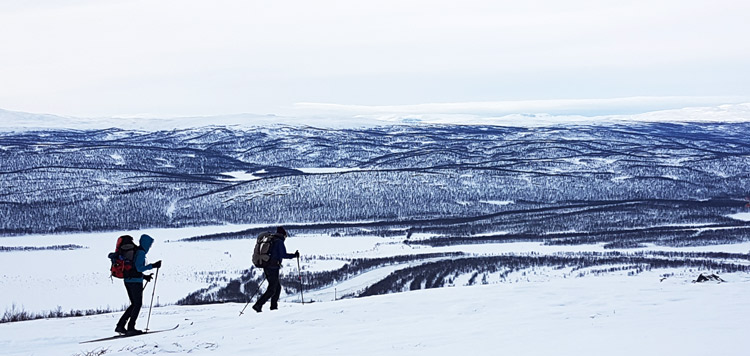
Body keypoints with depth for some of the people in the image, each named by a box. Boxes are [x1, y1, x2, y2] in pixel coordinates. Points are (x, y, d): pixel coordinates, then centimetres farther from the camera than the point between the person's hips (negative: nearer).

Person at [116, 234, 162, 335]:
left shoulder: (133, 250, 17)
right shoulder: (141, 252, -12)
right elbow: (139, 268, -20)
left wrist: (144, 276, 24)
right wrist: (153, 266, -18)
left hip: (127, 280, 9)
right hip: (135, 281, -9)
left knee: (134, 304, 15)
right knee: (138, 304, 1)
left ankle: (120, 326, 10)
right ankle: (131, 328, 1)